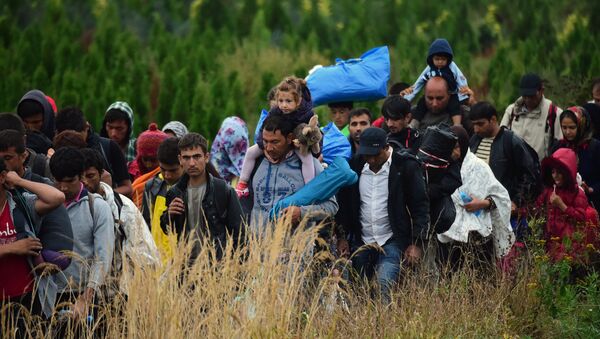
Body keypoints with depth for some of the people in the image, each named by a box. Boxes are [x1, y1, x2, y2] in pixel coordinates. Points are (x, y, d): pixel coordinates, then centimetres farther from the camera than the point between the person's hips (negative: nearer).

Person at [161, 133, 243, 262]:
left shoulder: (224, 191, -4)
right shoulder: (174, 193, 8)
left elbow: (238, 235, -2)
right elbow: (167, 231, 19)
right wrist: (169, 216, -1)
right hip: (184, 263, 3)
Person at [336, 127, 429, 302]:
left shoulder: (405, 166, -6)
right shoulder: (355, 165, 4)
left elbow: (421, 207, -4)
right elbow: (344, 203, 13)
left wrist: (416, 243, -8)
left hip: (392, 241, -4)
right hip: (361, 241, 4)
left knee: (384, 286, -22)